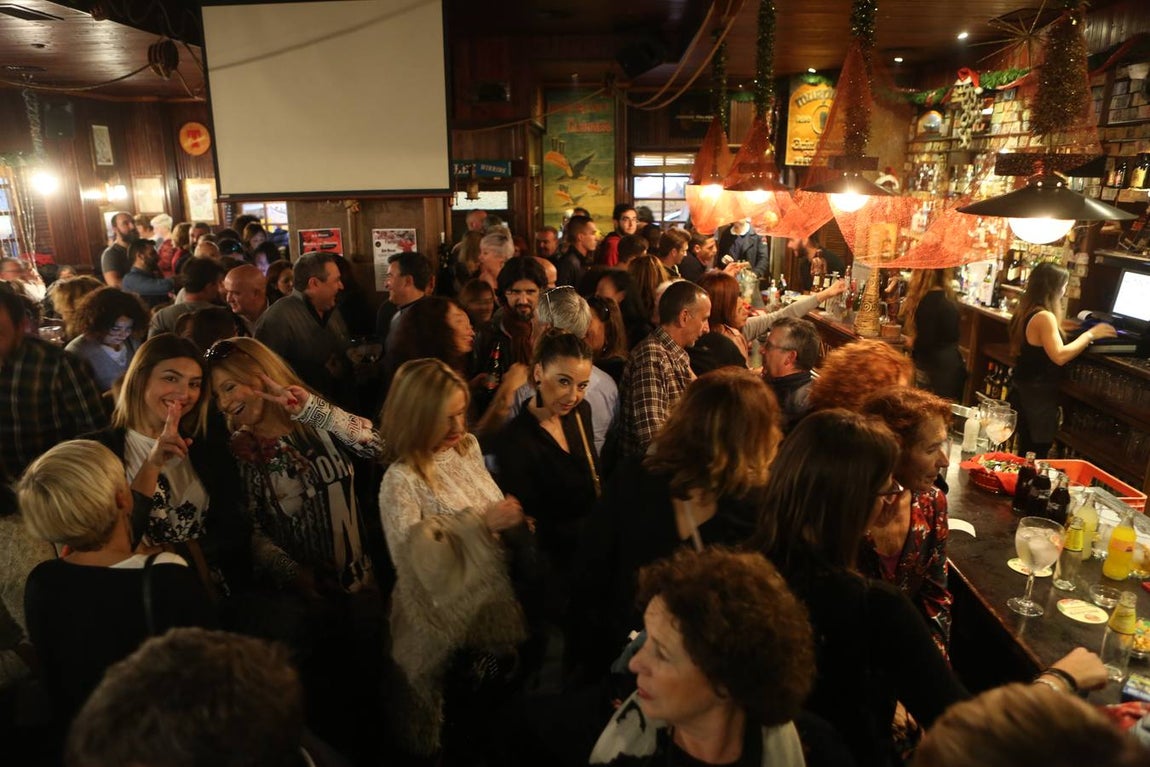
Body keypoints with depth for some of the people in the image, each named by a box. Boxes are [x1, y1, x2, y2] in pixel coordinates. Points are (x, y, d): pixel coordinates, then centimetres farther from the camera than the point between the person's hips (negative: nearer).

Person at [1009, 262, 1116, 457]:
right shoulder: (1044, 316, -21)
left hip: (1024, 390, 10)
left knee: (1026, 453, 17)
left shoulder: (1025, 311, 8)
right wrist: (1089, 335, -17)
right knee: (1036, 457, 0)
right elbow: (1060, 356, -28)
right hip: (1039, 395, -10)